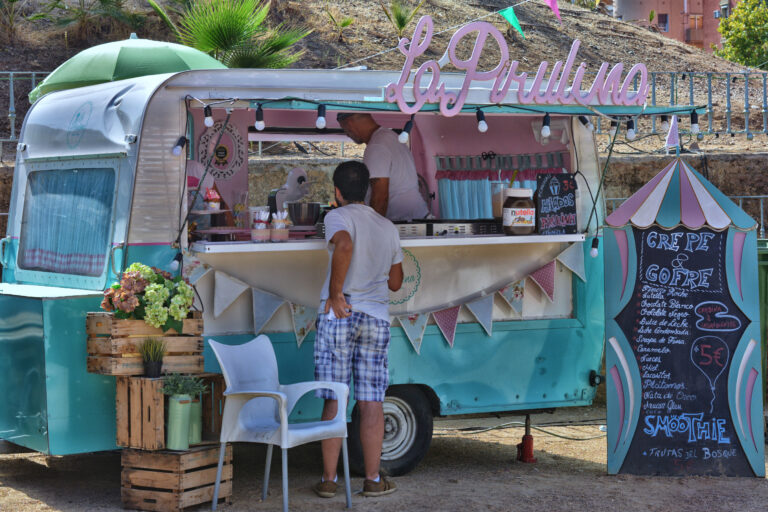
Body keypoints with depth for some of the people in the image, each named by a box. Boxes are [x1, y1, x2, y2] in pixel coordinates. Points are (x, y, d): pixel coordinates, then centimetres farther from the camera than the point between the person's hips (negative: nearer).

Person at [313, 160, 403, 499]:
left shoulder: (339, 217, -3)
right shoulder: (388, 227, 14)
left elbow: (344, 245, -27)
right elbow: (395, 282, 18)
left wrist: (335, 293, -19)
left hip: (338, 316, -4)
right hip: (376, 318, 4)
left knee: (333, 401, 1)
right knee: (371, 403, 7)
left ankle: (329, 480, 5)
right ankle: (373, 480, 10)